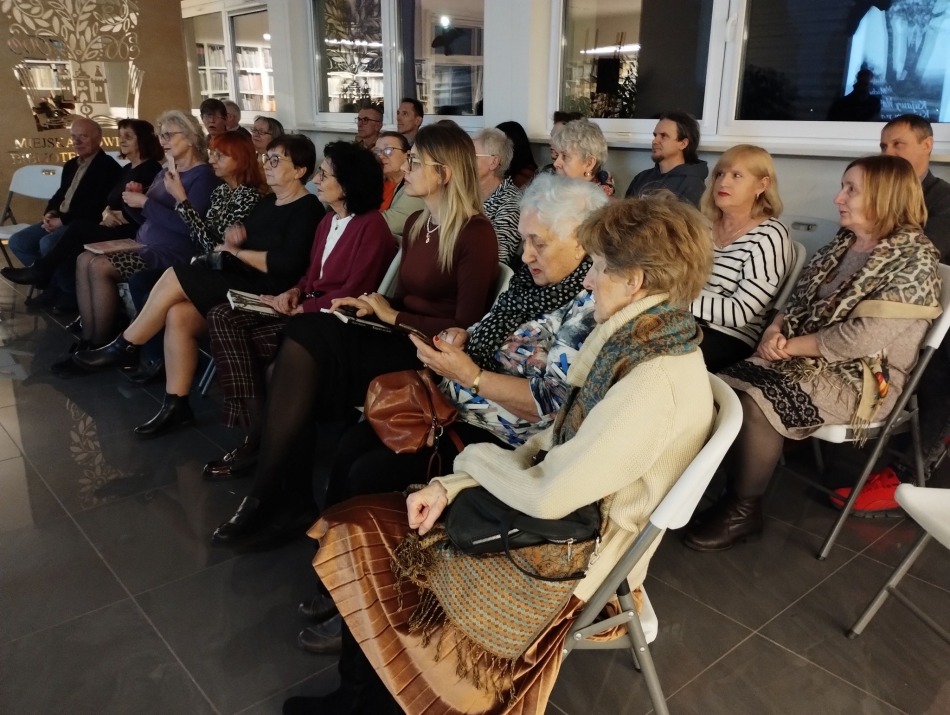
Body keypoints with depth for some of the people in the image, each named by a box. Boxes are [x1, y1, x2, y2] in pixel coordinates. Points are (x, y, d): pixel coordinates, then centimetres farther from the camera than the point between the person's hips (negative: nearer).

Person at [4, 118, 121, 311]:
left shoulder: (108, 167, -11)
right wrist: (50, 213, -1)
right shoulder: (71, 165, 19)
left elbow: (97, 207, -20)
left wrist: (63, 220, -18)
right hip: (59, 221, 10)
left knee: (48, 243, -31)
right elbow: (60, 195, 23)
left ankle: (70, 291, -13)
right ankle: (54, 284, -1)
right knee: (17, 241, -3)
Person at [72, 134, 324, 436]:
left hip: (261, 291, -8)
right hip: (237, 280, 8)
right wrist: (233, 232, -5)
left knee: (174, 278, -17)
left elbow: (287, 264, -22)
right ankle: (175, 405, -9)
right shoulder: (267, 202, 19)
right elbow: (238, 237, 19)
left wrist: (237, 251, -11)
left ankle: (123, 347, 3)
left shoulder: (307, 210, -8)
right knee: (177, 315, -16)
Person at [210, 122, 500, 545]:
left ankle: (267, 493, -14)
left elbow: (465, 330, -15)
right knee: (299, 340, -19)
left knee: (305, 344, -24)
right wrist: (372, 305, -2)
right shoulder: (416, 224, 14)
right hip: (397, 334, 8)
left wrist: (393, 317, -12)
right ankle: (283, 482, -17)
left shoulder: (476, 235, -11)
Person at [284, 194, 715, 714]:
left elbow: (546, 496, -27)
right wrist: (452, 486, -4)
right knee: (361, 528, 3)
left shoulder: (654, 387, -28)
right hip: (560, 516, 8)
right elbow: (554, 444, 4)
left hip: (566, 559, -8)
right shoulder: (640, 341, 2)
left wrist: (472, 458, -7)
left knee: (374, 556, 1)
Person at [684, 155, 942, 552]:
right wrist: (776, 330, -7)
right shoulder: (843, 243, 12)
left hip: (860, 378, -7)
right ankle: (732, 490, -3)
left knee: (754, 404, -29)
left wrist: (792, 346, -15)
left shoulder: (914, 260, -12)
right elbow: (799, 299, 15)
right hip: (806, 359, 7)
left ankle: (744, 510, -9)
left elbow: (862, 337, -22)